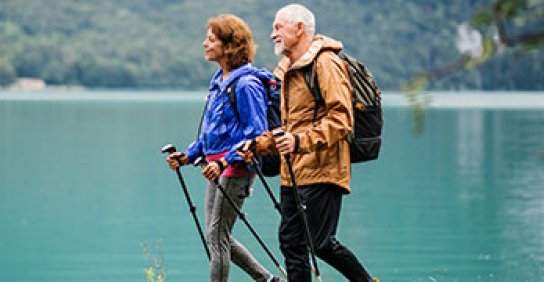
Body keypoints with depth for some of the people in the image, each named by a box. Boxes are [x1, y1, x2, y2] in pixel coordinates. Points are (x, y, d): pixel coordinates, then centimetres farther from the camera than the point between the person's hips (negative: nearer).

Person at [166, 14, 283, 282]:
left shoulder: (246, 84, -15)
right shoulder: (219, 81, 14)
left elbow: (256, 133, -19)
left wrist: (224, 162, -28)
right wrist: (187, 155, 10)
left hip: (236, 166, -10)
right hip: (218, 166, 10)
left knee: (216, 236, -7)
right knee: (217, 236, 13)